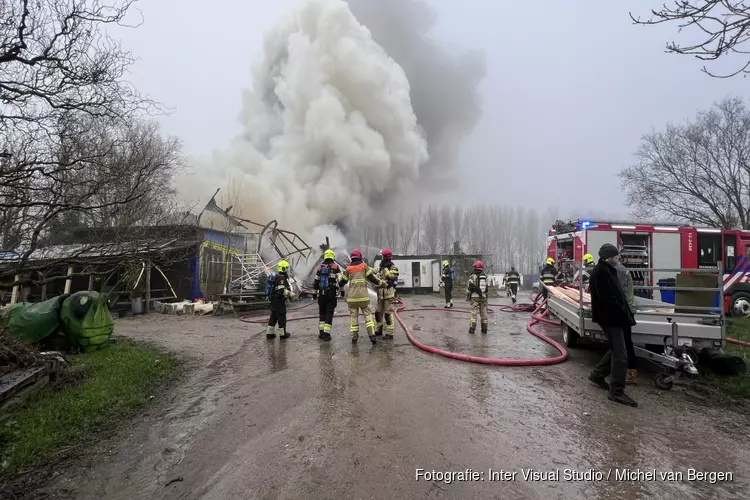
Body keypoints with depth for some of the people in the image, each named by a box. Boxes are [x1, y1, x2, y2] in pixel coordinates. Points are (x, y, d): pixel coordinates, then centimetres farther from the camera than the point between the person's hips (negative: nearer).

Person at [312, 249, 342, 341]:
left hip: (322, 294, 3)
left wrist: (314, 293, 17)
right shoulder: (335, 267, -4)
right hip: (332, 294, -3)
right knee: (329, 313, 0)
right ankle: (326, 334, -3)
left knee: (322, 313, 16)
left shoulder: (320, 267, 6)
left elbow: (316, 281, 10)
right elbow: (340, 279, -11)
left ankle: (321, 332, 18)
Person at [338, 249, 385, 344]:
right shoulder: (364, 266, 2)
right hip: (363, 296, -1)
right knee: (368, 314, 4)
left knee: (353, 316, 9)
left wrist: (339, 276, 33)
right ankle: (372, 335, -8)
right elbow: (372, 278, 0)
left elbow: (342, 282, 12)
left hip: (352, 296, 1)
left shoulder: (348, 268, 5)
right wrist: (382, 283, 13)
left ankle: (354, 337, 7)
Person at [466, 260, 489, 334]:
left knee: (473, 312, -3)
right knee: (483, 312, 10)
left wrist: (467, 296, -1)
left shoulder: (472, 276, -8)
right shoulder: (485, 276, 8)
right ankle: (484, 328, 13)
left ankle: (472, 328, -8)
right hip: (483, 297, 5)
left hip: (475, 297, -4)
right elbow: (486, 287, 13)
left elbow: (469, 287, -10)